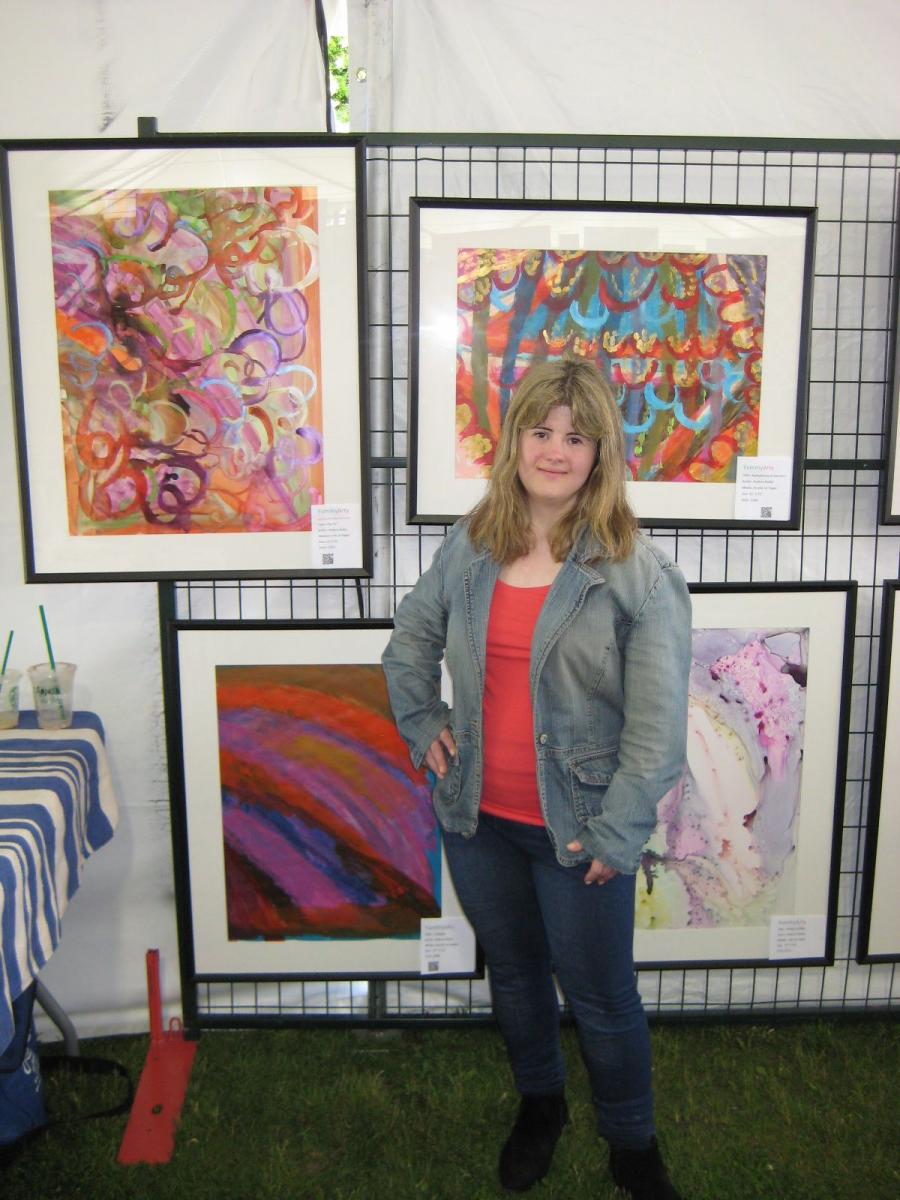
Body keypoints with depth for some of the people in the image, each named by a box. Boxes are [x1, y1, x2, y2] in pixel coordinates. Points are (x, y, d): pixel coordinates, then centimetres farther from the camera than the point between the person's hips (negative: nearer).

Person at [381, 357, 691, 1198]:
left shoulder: (635, 570, -15)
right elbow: (409, 640, 17)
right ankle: (538, 1106, 50)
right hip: (477, 819, 4)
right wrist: (421, 726, 7)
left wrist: (616, 834, -16)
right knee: (514, 971, 23)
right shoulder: (470, 546, -1)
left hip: (575, 830, -4)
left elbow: (659, 722, -15)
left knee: (601, 999, 12)